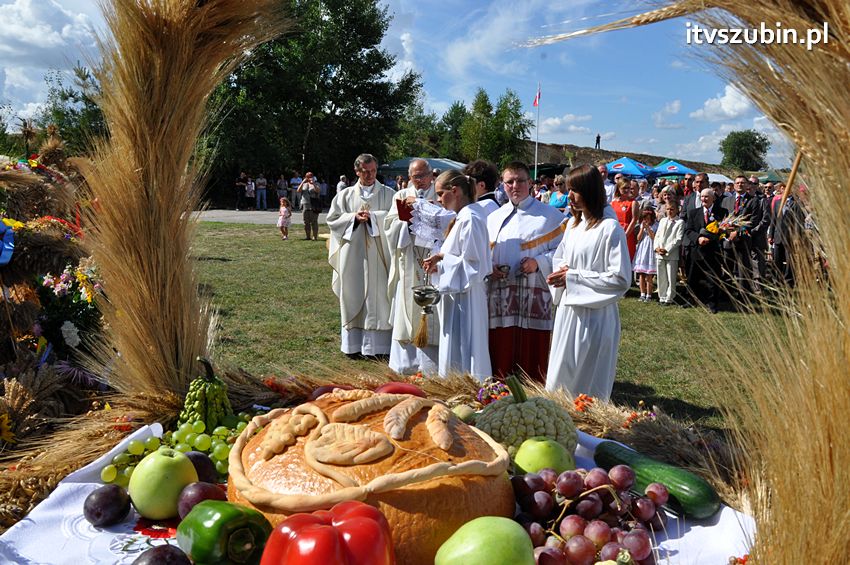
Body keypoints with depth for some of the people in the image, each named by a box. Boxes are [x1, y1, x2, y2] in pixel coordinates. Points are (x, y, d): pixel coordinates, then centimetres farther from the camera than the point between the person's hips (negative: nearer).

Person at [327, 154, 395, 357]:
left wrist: (372, 216, -15)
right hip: (352, 254, 2)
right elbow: (333, 219, 6)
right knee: (353, 296, 4)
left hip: (378, 254, -1)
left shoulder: (388, 194, 5)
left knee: (377, 297, -2)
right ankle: (353, 343, 11)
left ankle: (377, 343, 3)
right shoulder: (345, 195, 10)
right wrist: (354, 217, -8)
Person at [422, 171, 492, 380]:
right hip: (456, 296, 10)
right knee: (452, 355, 16)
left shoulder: (470, 219, -16)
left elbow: (472, 263, -20)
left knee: (460, 360, -4)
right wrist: (439, 265, 7)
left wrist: (442, 257, -11)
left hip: (465, 298, -10)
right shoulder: (461, 218, 14)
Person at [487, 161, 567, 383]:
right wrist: (489, 267, -2)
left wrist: (539, 263, -16)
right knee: (501, 360, 6)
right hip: (499, 299, 4)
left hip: (534, 299, -3)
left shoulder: (549, 215, 4)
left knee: (532, 362, 0)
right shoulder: (494, 217, 17)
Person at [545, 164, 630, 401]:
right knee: (562, 374, 15)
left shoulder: (610, 228, -15)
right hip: (568, 310, 8)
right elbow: (559, 258, 22)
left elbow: (621, 278, -18)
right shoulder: (574, 224, 9)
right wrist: (561, 273, -3)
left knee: (587, 381, 5)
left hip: (594, 315, -7)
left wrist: (573, 277, -16)